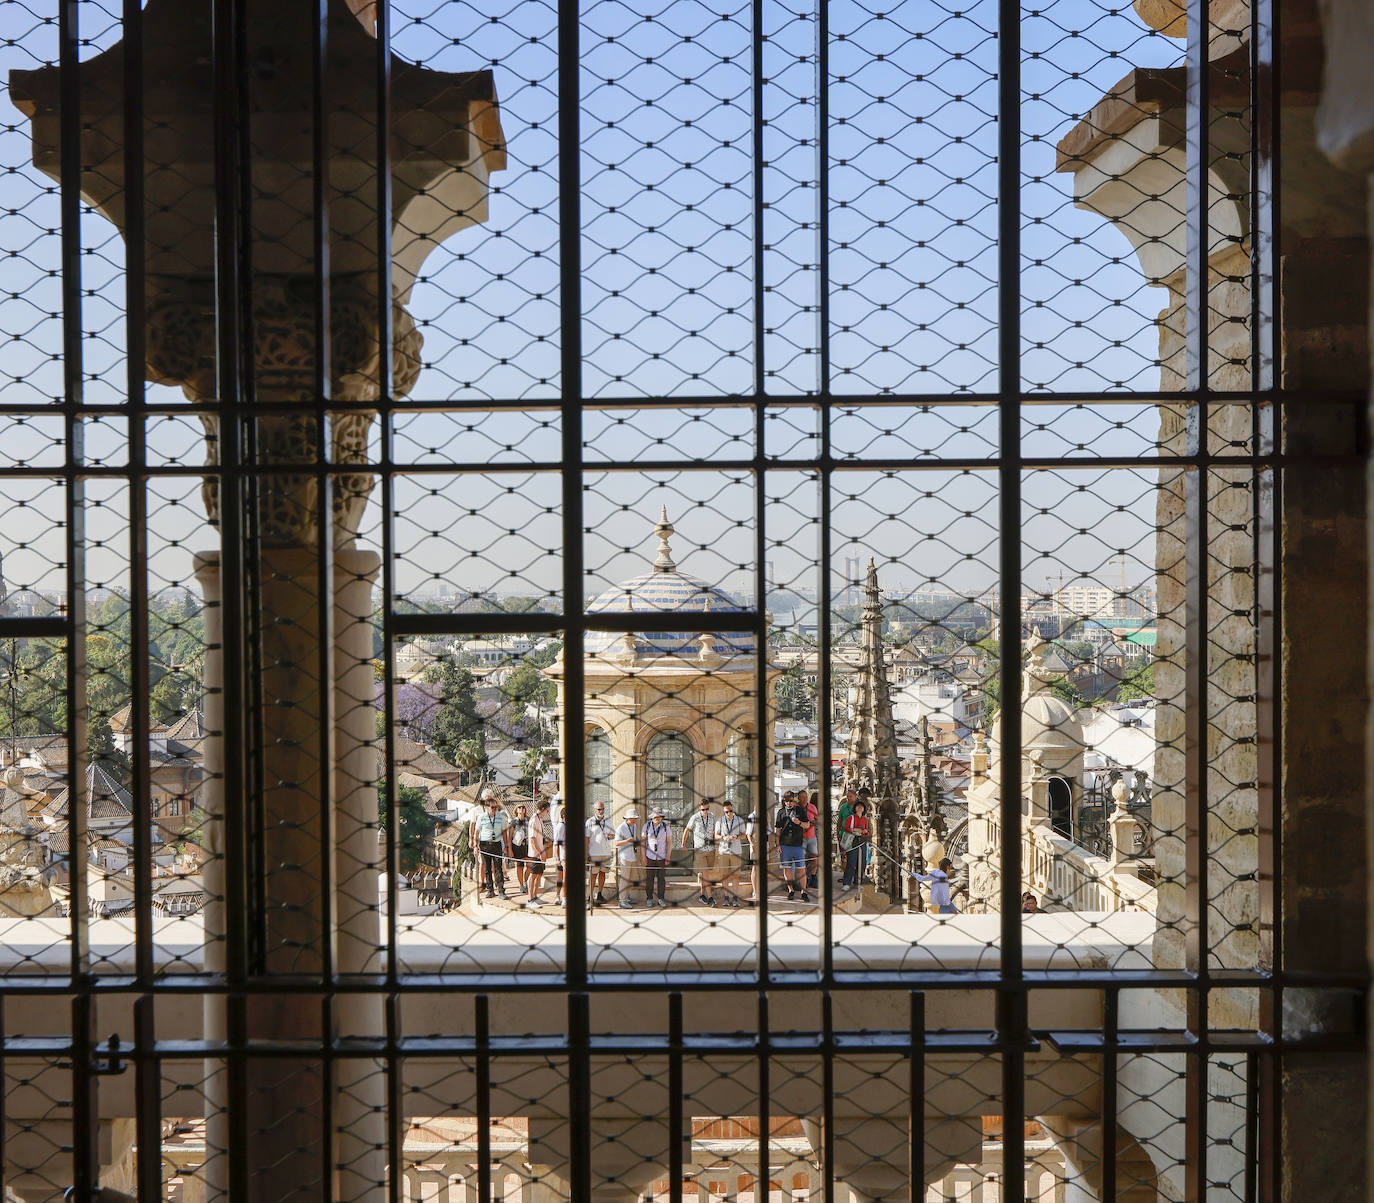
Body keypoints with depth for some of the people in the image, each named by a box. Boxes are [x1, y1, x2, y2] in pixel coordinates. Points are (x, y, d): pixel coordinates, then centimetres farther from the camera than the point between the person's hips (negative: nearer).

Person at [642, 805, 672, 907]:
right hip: (650, 857, 0)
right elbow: (643, 841, 3)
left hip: (662, 857, 0)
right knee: (649, 878, 2)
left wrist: (668, 857, -5)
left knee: (661, 878, 3)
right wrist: (644, 856, -3)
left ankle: (661, 899, 12)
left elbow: (669, 842, -1)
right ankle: (649, 899, 11)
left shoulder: (666, 826, -4)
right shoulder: (647, 826, -2)